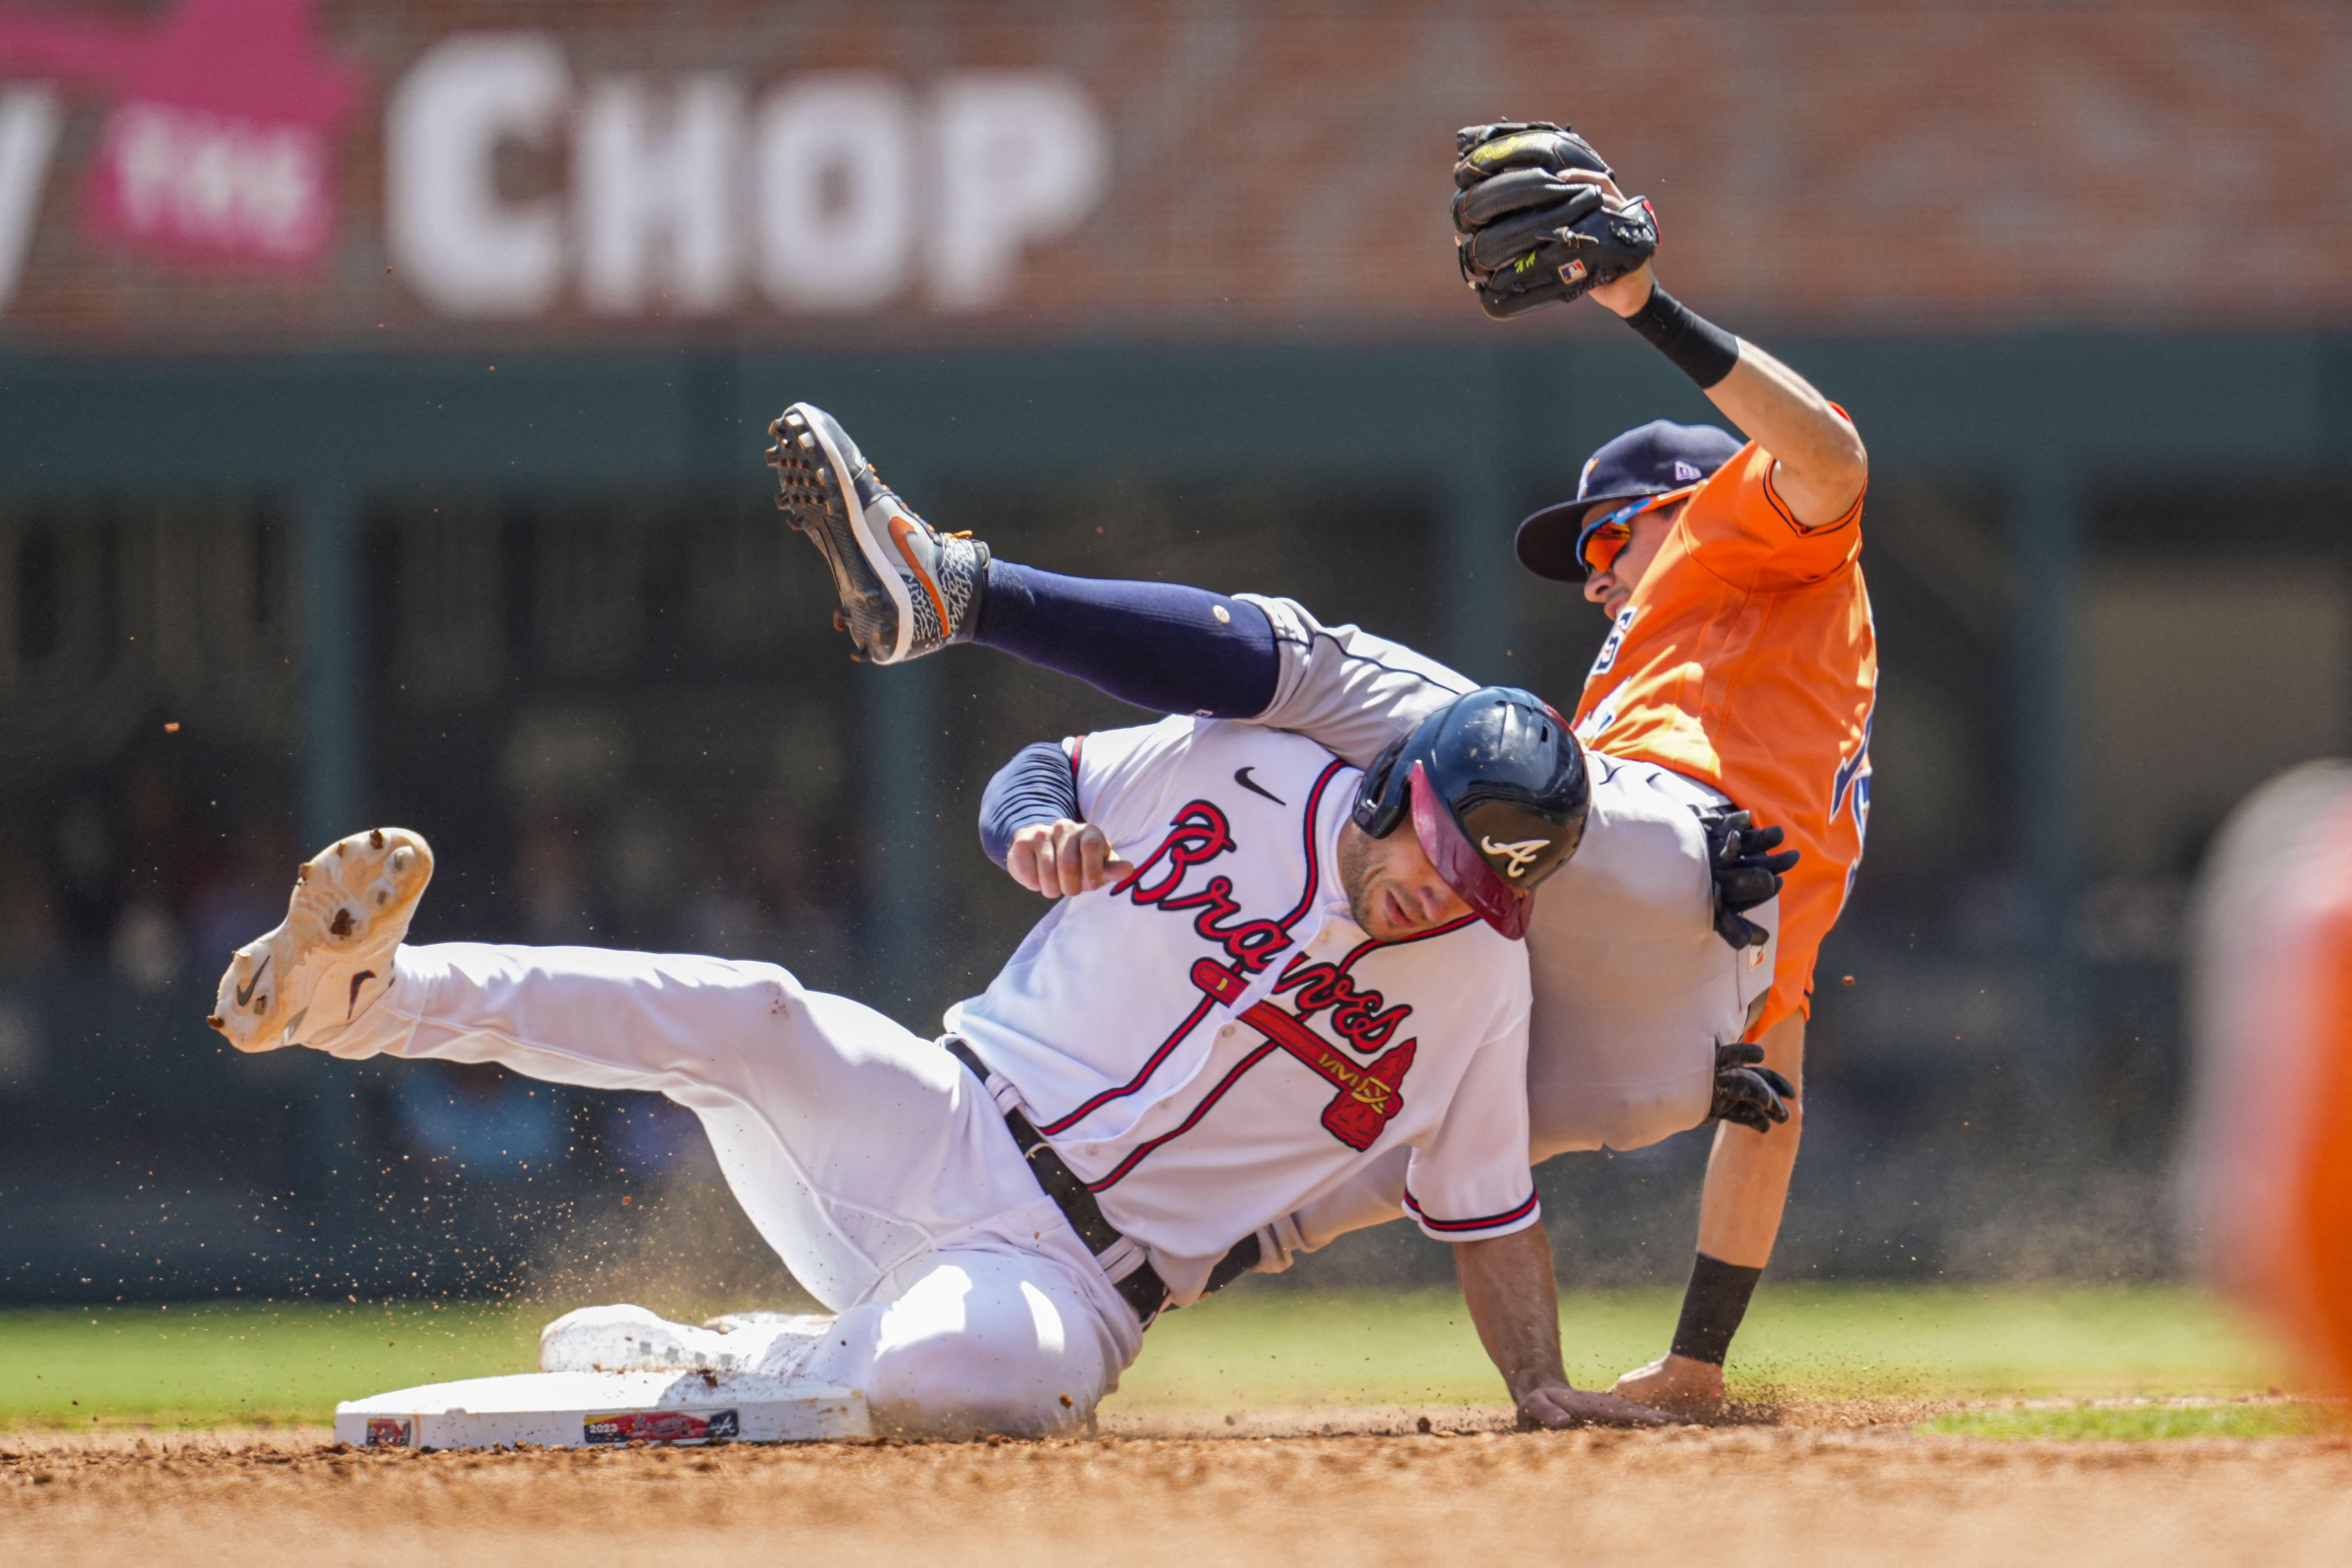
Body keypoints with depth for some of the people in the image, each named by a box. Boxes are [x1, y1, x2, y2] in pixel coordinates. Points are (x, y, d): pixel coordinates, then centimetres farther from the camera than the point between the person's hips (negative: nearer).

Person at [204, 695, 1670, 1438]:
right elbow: (1039, 781, 13)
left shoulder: (1481, 983, -2)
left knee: (941, 1378, -39)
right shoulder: (1234, 772, -1)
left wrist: (1541, 1382, -5)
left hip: (1073, 1278, -2)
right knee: (753, 1017, -31)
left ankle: (696, 1365, -11)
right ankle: (369, 991, -28)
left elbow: (1493, 1209, 6)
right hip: (926, 1130, 2)